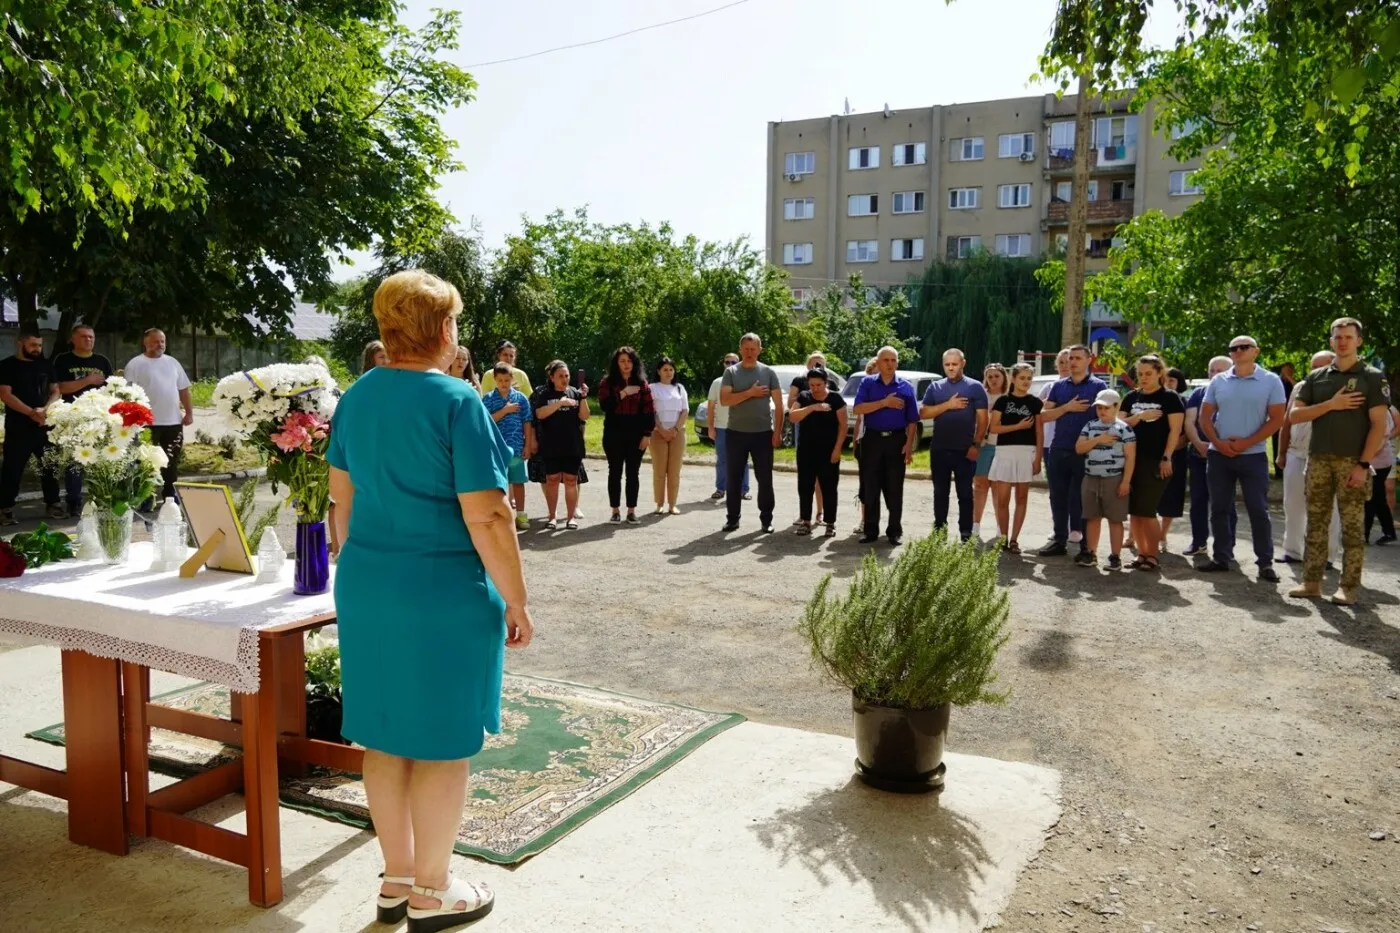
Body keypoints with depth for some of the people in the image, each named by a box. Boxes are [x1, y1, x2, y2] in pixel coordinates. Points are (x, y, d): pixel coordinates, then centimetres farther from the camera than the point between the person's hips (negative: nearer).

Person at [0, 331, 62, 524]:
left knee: (50, 466, 7)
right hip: (18, 428, -4)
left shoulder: (46, 365, 12)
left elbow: (55, 390, 10)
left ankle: (52, 504, 16)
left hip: (45, 425, 4)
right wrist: (31, 412, -16)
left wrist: (45, 409, -9)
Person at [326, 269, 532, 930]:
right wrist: (516, 602, -10)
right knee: (442, 743, 7)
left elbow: (342, 496, 15)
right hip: (444, 591, -7)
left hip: (366, 587, 7)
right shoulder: (457, 402, -16)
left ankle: (397, 879, 32)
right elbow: (486, 517, -18)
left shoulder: (356, 396, 6)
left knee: (384, 736, 16)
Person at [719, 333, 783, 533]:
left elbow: (778, 404, 2)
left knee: (765, 479, 4)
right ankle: (732, 519, 16)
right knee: (733, 479, 6)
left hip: (763, 433, 0)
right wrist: (750, 393, -16)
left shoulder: (768, 373, 2)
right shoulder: (731, 372, 2)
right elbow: (724, 400, -10)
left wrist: (777, 432, -5)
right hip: (736, 433, 0)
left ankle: (766, 520, 11)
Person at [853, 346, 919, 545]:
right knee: (870, 489, 3)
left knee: (895, 489, 3)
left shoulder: (906, 386, 6)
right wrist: (884, 403, -16)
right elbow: (857, 409, -9)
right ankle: (871, 531, 11)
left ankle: (895, 531, 11)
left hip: (897, 440, 0)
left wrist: (909, 445, -6)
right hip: (872, 439, 0)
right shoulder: (867, 383, 5)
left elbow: (912, 420, 4)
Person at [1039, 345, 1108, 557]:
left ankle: (1086, 545, 6)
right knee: (1058, 498, 7)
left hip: (1085, 452, -4)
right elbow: (1044, 416, 6)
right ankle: (1059, 541, 16)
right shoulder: (1058, 386, 11)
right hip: (1058, 450, 4)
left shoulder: (1098, 386, 1)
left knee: (1082, 500, 0)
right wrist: (1067, 407, -10)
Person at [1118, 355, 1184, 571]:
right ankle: (1142, 553, 15)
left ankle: (1153, 555, 6)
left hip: (1155, 461, -5)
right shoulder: (1131, 397, 12)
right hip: (1132, 459, 5)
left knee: (1146, 510, -6)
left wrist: (1167, 458, -13)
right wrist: (1139, 416, -10)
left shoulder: (1170, 397, -2)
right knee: (1133, 511, 5)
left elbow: (1175, 430, -7)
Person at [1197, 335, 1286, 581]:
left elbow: (1277, 419, -5)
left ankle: (1265, 562, 6)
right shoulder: (1218, 381, 7)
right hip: (1219, 454, 3)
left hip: (1253, 455, -3)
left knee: (1258, 511, -1)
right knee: (1219, 509, 8)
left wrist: (1247, 442, -13)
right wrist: (1218, 443, -7)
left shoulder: (1271, 381, -1)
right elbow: (1204, 417, 8)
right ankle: (1221, 557, 17)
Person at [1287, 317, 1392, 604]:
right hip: (1318, 459, 4)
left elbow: (1378, 424, -5)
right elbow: (1294, 415, 5)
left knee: (1352, 526, 0)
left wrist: (1364, 464, -13)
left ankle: (1348, 587, 5)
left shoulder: (1372, 377, 1)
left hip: (1352, 462, -3)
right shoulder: (1316, 377, 11)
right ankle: (1311, 582, 10)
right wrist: (1330, 405, -9)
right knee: (1316, 523, 6)